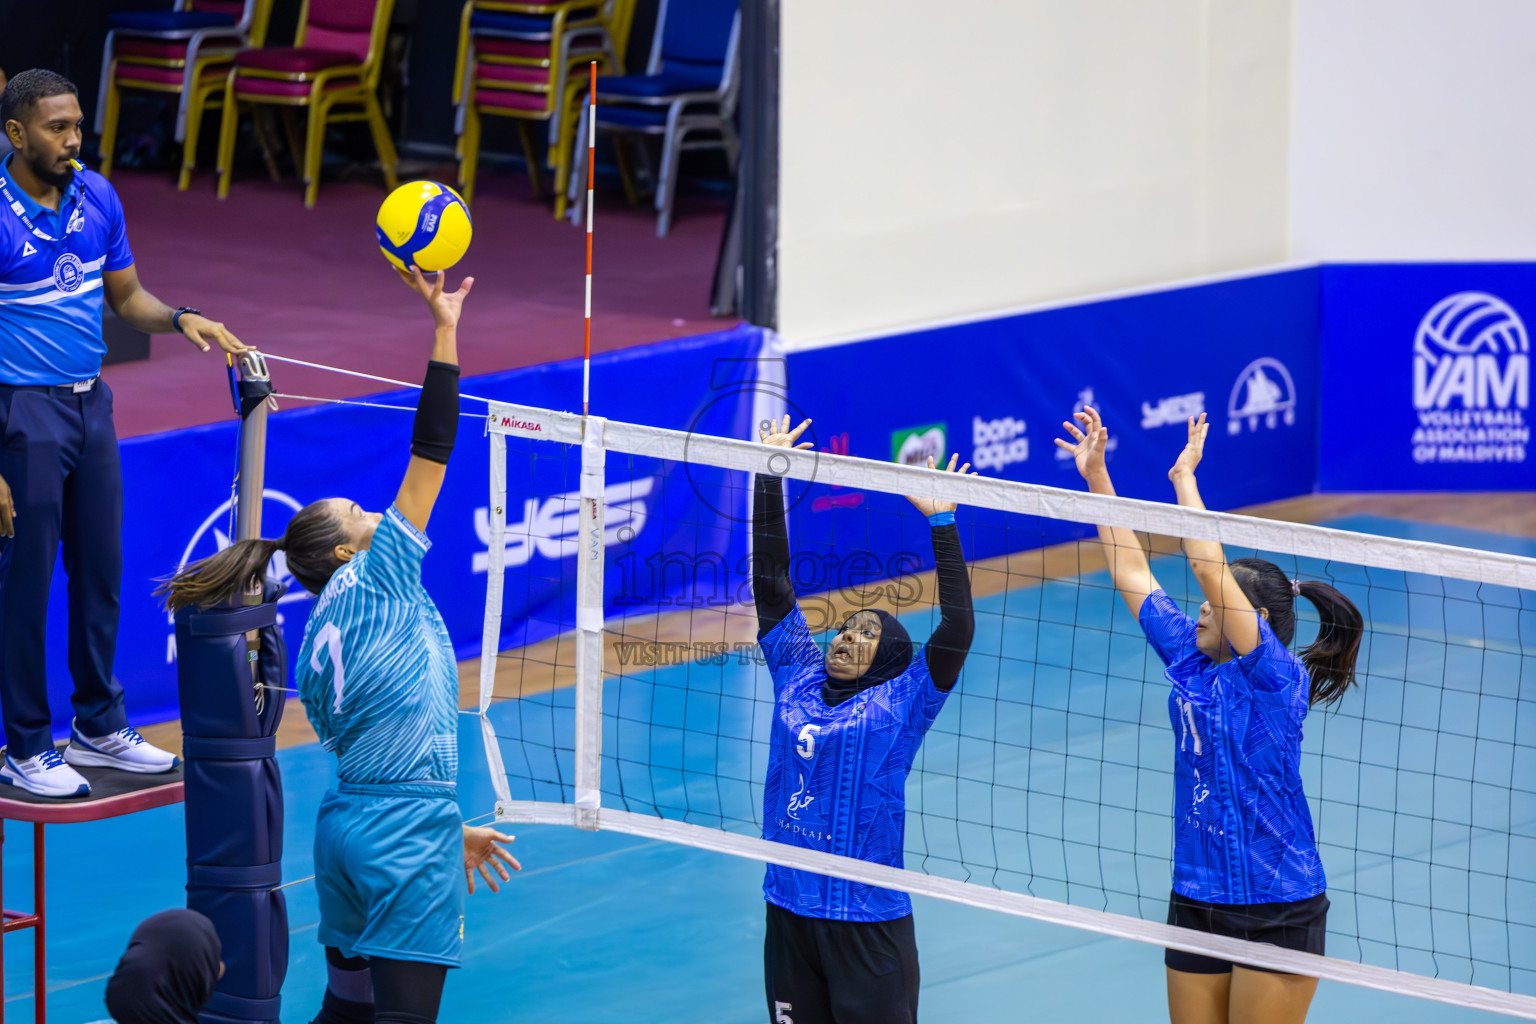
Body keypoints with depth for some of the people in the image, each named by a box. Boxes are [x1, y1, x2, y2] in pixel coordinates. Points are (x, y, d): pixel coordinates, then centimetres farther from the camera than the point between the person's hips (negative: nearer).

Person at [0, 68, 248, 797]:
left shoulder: (96, 197, 4)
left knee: (101, 572, 13)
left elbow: (125, 296, 17)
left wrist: (180, 319, -5)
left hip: (91, 403, 7)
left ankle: (99, 728, 26)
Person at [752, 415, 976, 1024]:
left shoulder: (900, 703, -2)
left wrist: (941, 524, -17)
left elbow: (957, 631, -13)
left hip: (868, 922, -4)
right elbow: (771, 583, 11)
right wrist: (768, 480, 8)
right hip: (788, 914, 4)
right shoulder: (798, 680, 9)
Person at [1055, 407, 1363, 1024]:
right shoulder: (1191, 662, 8)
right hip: (1196, 902, 7)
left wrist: (1183, 476, -11)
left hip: (1277, 911, -7)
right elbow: (1132, 573, 14)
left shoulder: (1279, 677, -11)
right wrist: (1096, 477, 15)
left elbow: (1207, 565, -19)